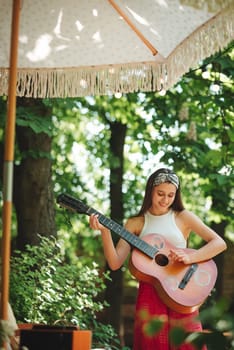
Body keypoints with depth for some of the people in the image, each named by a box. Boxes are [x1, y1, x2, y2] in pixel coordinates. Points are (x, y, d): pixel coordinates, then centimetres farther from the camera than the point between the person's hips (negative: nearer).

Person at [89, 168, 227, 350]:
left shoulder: (183, 217, 5)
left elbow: (220, 243, -3)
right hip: (149, 293, 1)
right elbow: (115, 263, -1)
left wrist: (190, 257, -17)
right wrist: (105, 231, -14)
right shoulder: (135, 223, 7)